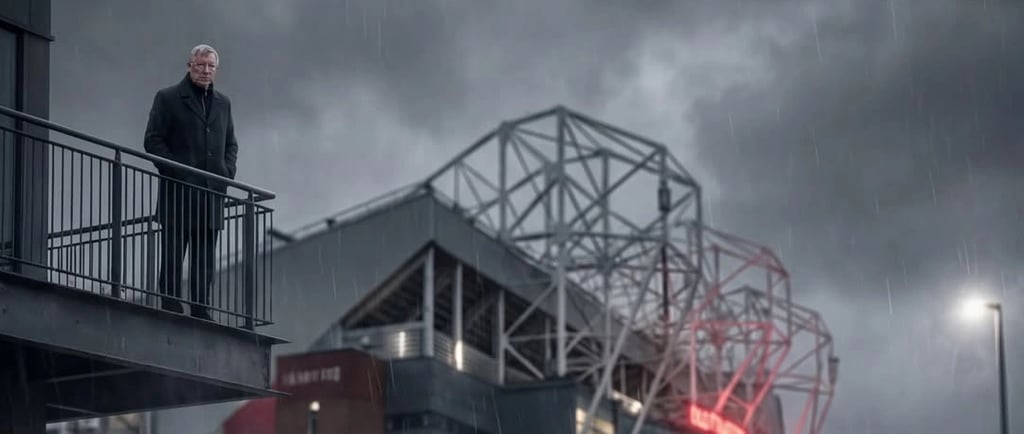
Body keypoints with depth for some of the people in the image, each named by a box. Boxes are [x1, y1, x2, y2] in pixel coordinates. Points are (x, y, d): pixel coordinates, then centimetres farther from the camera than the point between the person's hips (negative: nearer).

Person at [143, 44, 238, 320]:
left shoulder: (222, 103, 17)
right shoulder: (167, 99, 1)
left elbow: (231, 144, 23)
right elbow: (153, 141, -3)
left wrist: (228, 170, 4)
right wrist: (176, 172, -12)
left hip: (212, 194, 5)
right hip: (178, 192, -5)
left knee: (205, 261, 5)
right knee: (172, 259, -5)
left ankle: (201, 313, 8)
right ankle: (171, 312, -4)